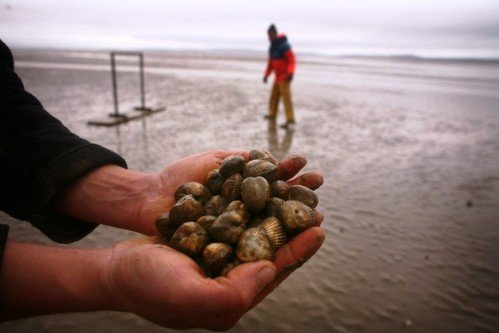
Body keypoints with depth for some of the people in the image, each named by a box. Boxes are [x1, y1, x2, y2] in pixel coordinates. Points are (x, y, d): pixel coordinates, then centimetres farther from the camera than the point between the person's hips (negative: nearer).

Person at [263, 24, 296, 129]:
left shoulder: (284, 46, -16)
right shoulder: (272, 47, 12)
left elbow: (292, 60, -20)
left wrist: (290, 73, -34)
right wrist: (266, 74, 17)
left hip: (284, 76, -9)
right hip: (278, 76, 9)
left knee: (286, 97, -14)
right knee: (274, 96, 16)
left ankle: (290, 120, -17)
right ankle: (272, 115, 33)